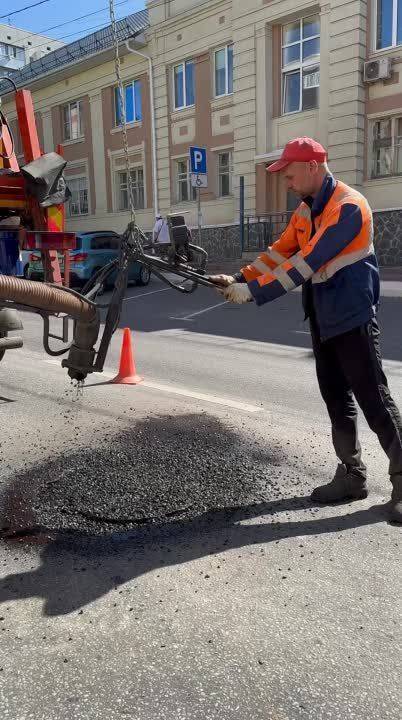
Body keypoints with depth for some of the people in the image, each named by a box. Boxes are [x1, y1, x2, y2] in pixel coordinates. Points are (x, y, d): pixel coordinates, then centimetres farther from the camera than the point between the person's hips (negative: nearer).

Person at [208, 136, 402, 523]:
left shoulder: (348, 207, -18)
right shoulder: (305, 211, 12)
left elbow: (307, 263, -24)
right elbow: (279, 252, 11)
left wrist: (254, 292, -23)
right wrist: (238, 279, -1)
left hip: (352, 317, -9)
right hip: (323, 318, 9)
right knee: (336, 399, 11)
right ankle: (352, 476, 21)